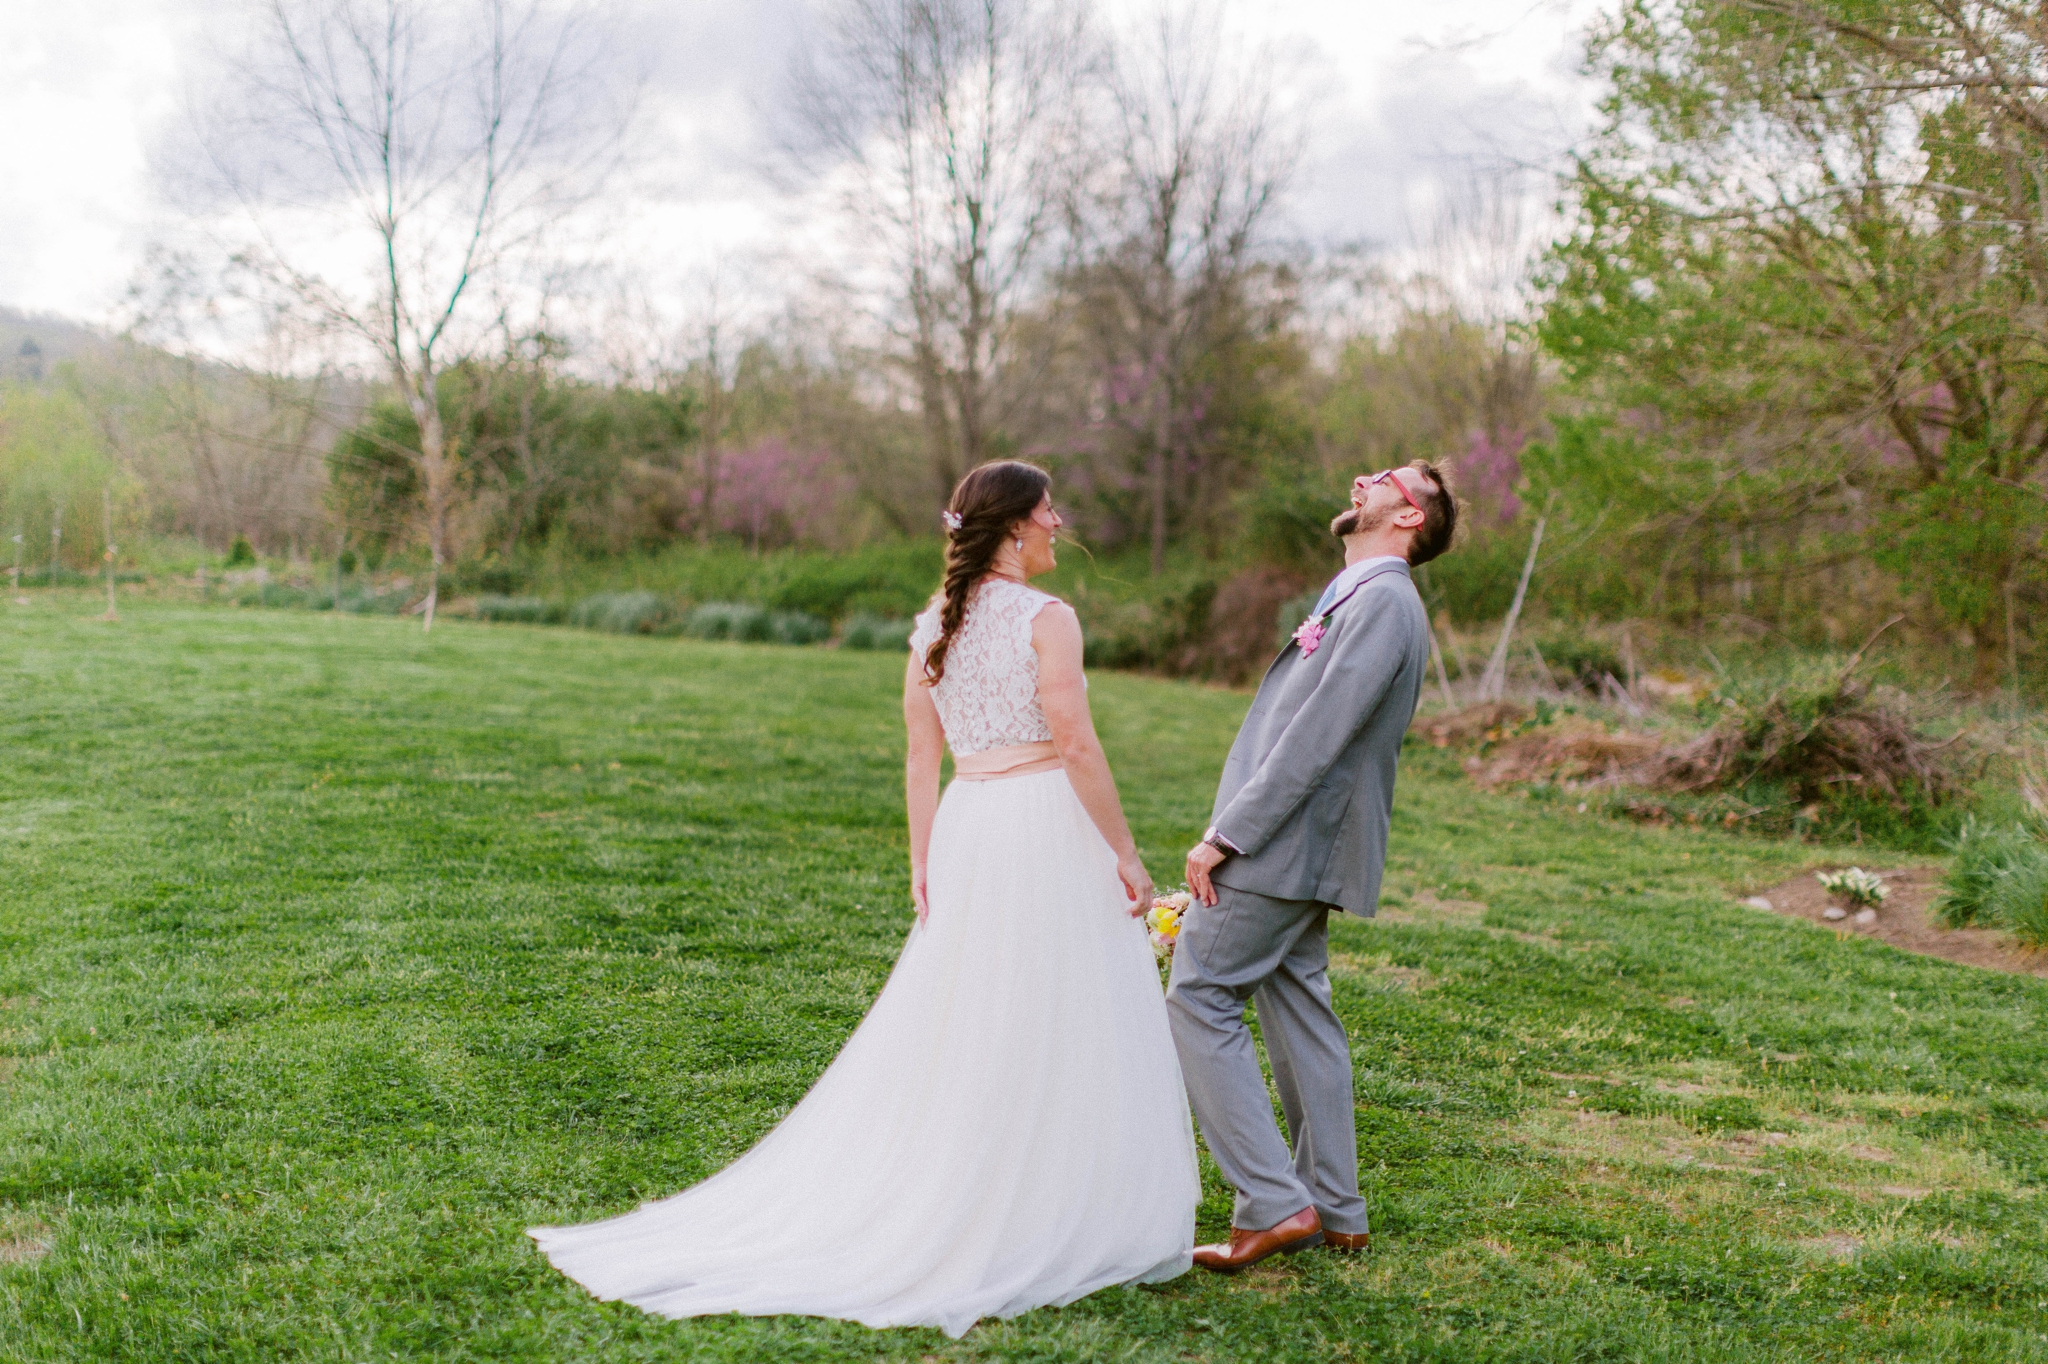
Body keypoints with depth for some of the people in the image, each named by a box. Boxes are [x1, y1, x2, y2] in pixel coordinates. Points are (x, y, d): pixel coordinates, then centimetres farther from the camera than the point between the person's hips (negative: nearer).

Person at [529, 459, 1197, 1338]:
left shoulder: (933, 626, 9)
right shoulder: (1046, 618, -10)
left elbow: (921, 760, 10)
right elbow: (1076, 745, -15)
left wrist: (923, 866, 15)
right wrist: (1125, 854, -9)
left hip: (965, 829, 6)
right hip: (1046, 822, -6)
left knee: (952, 1021, 13)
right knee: (1055, 1030, 3)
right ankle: (1066, 1225, 13)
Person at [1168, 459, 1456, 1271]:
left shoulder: (1384, 601, -15)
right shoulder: (1356, 596, 18)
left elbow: (1318, 737, -21)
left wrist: (1224, 836, -20)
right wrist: (1233, 831, 17)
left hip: (1280, 846, -10)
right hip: (1298, 852, 10)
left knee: (1198, 1000, -7)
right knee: (1296, 1010, 13)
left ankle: (1275, 1204, -4)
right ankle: (1334, 1213, 22)